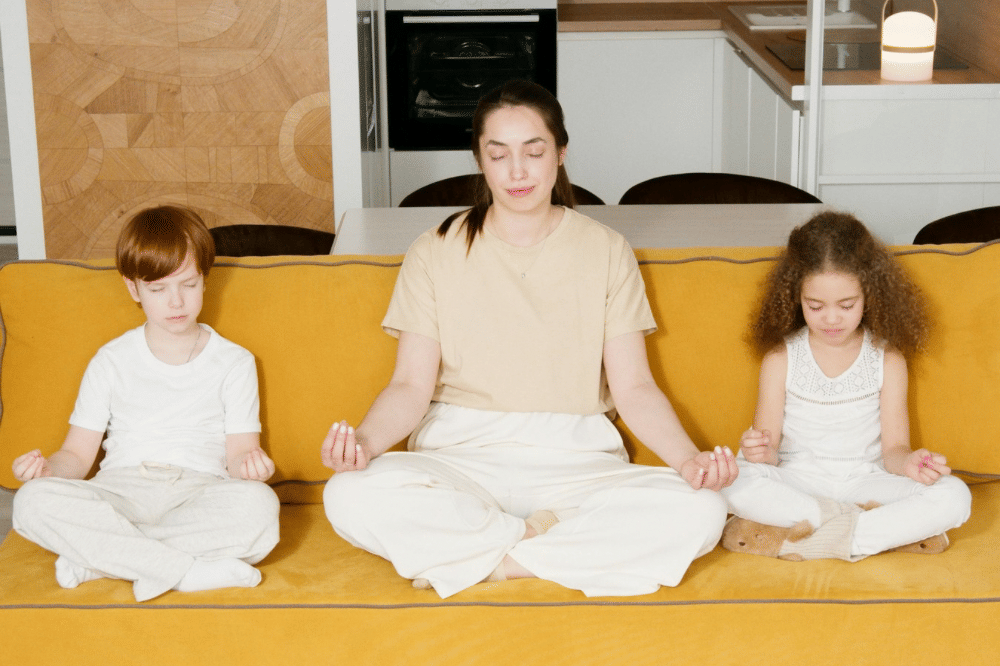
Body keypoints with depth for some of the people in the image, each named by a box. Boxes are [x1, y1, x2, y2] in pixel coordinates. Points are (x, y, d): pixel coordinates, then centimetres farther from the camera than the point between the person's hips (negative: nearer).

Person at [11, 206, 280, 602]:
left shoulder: (233, 363, 12)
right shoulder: (112, 361, 13)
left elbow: (239, 453, 7)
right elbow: (78, 454, 12)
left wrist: (249, 463, -18)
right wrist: (48, 468, -11)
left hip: (199, 492, 0)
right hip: (120, 491, 1)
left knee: (257, 503, -36)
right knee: (33, 501, -30)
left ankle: (97, 558, -26)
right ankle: (189, 570, -30)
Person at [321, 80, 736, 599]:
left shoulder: (606, 252, 7)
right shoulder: (436, 254, 5)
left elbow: (633, 388, 2)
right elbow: (411, 386, -2)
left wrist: (689, 458, -18)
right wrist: (365, 440, -24)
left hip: (574, 458, 1)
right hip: (460, 454, -1)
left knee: (698, 512, -28)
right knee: (350, 497, -32)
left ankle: (482, 560, -18)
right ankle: (542, 536, -17)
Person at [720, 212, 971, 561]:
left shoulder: (887, 357, 1)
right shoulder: (781, 357, 0)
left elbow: (892, 448, -1)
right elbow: (769, 449, -2)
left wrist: (908, 462, -24)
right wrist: (760, 451, -27)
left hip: (864, 481, 1)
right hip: (795, 484, 0)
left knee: (954, 496, -25)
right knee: (733, 482, -33)